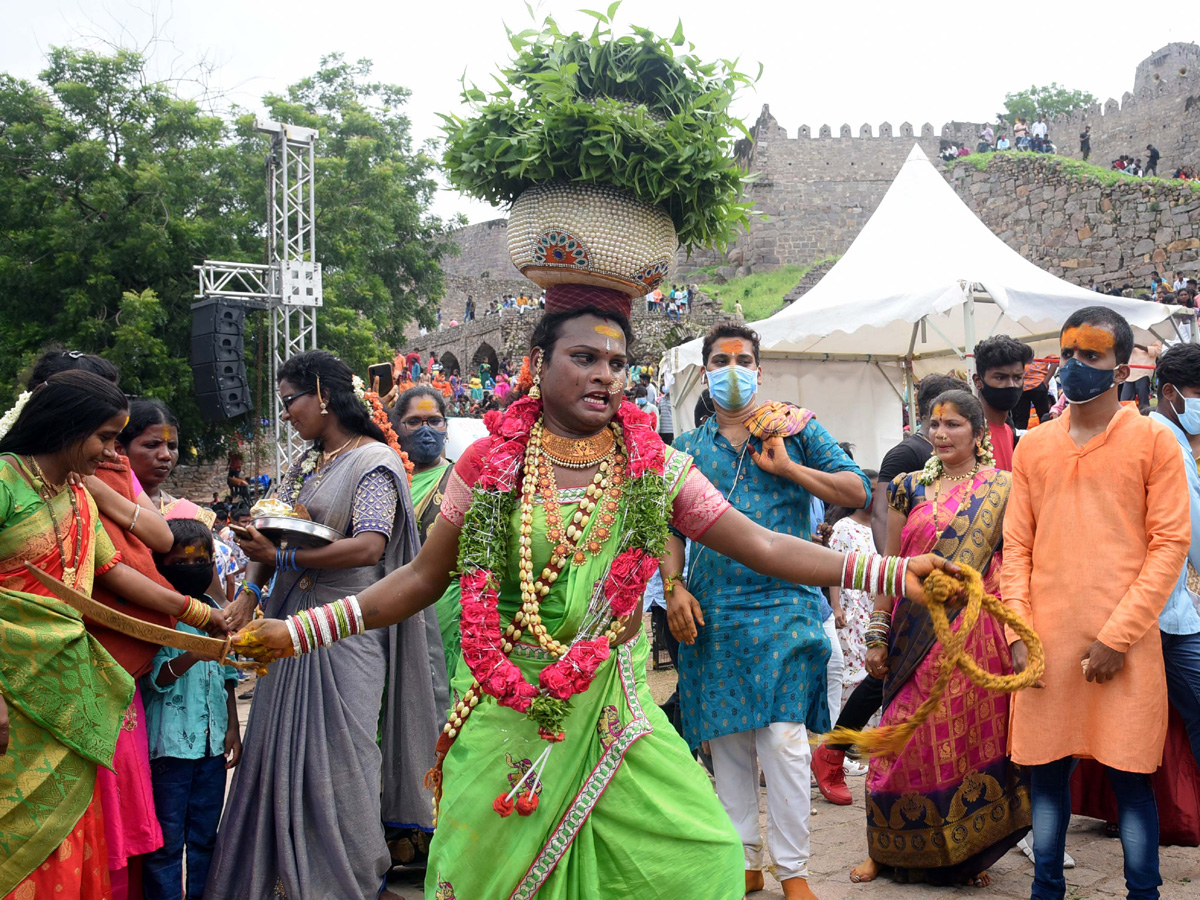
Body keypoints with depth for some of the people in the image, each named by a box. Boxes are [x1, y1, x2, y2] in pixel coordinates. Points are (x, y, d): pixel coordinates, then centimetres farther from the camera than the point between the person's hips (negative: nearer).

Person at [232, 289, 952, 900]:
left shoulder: (655, 468, 1)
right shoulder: (491, 463, -1)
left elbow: (764, 547, -3)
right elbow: (423, 578, 4)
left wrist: (887, 572, -13)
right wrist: (300, 631, -3)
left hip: (612, 706, 1)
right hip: (507, 708, -1)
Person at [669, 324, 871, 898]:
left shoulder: (796, 429, 6)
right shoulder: (690, 447, 14)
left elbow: (859, 491, -1)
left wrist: (787, 467, -9)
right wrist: (673, 588, -2)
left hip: (785, 605, -3)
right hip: (710, 610, 3)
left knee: (784, 740, -7)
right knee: (726, 741, 7)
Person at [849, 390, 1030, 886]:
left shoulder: (1002, 489, 3)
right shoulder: (910, 488, 9)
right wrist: (878, 636, 6)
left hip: (977, 632, -2)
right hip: (917, 635, 2)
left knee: (973, 735, 2)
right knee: (906, 739, 3)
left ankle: (967, 853, 17)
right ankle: (886, 849, 15)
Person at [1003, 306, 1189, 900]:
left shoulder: (1152, 440, 0)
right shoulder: (1034, 446, 10)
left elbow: (1170, 543, -4)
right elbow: (1017, 545, 10)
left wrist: (1118, 635, -11)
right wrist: (1017, 633, -2)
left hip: (1123, 645, -3)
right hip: (1048, 642, 3)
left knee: (1129, 775, 2)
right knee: (1047, 770, 8)